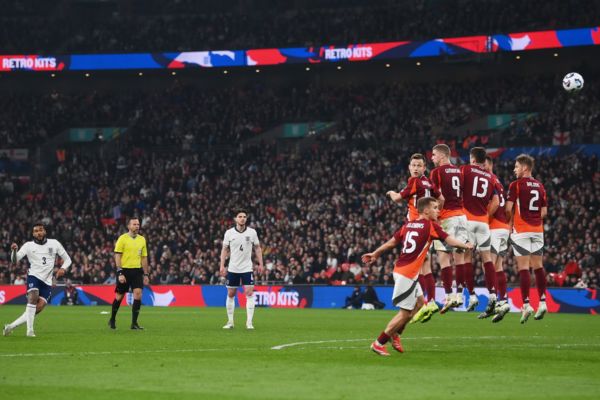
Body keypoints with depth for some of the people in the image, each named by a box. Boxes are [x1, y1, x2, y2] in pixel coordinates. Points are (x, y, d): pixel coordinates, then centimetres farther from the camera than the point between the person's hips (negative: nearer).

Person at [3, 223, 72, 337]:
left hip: (47, 281, 2)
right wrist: (14, 250, -30)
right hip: (34, 276, -2)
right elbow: (15, 260, -9)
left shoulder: (54, 244, 6)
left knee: (38, 308, -9)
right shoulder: (28, 246, 1)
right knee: (33, 297, -30)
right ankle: (30, 330, -29)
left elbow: (67, 259, 12)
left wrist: (63, 268, -9)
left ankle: (11, 326, 0)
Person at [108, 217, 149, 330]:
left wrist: (146, 274, 12)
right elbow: (117, 257, -8)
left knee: (138, 294, -12)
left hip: (137, 271, 3)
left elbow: (144, 258, 15)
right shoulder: (122, 239, -5)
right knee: (119, 296, 6)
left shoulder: (142, 239, 10)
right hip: (125, 270, -3)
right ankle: (112, 320, 27)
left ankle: (134, 323, -8)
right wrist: (120, 273, -16)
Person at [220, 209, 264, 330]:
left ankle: (249, 322, -11)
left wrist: (260, 264, 1)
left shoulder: (252, 232, -2)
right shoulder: (229, 233, -2)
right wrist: (222, 266, -2)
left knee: (249, 293, -12)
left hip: (247, 268, -1)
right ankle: (230, 322, 17)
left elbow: (257, 248, 7)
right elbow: (225, 249, 5)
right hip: (233, 268, 1)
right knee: (230, 294, 5)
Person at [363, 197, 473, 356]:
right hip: (407, 275, -9)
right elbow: (449, 240, -8)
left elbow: (392, 242, 14)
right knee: (405, 312, -2)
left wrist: (375, 254, 24)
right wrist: (466, 246, 8)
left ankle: (395, 333, 23)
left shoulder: (408, 225, 11)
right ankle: (378, 343, 1)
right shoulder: (430, 226, -8)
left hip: (400, 270, 9)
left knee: (419, 302, 22)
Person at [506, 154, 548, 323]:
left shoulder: (516, 185, -8)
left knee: (523, 267, -6)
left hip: (521, 231, -5)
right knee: (538, 266, 10)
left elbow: (508, 208, -11)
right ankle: (542, 302, 7)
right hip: (538, 230, 5)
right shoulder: (540, 186, 10)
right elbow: (544, 211, 11)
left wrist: (511, 221, 6)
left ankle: (526, 304, -10)